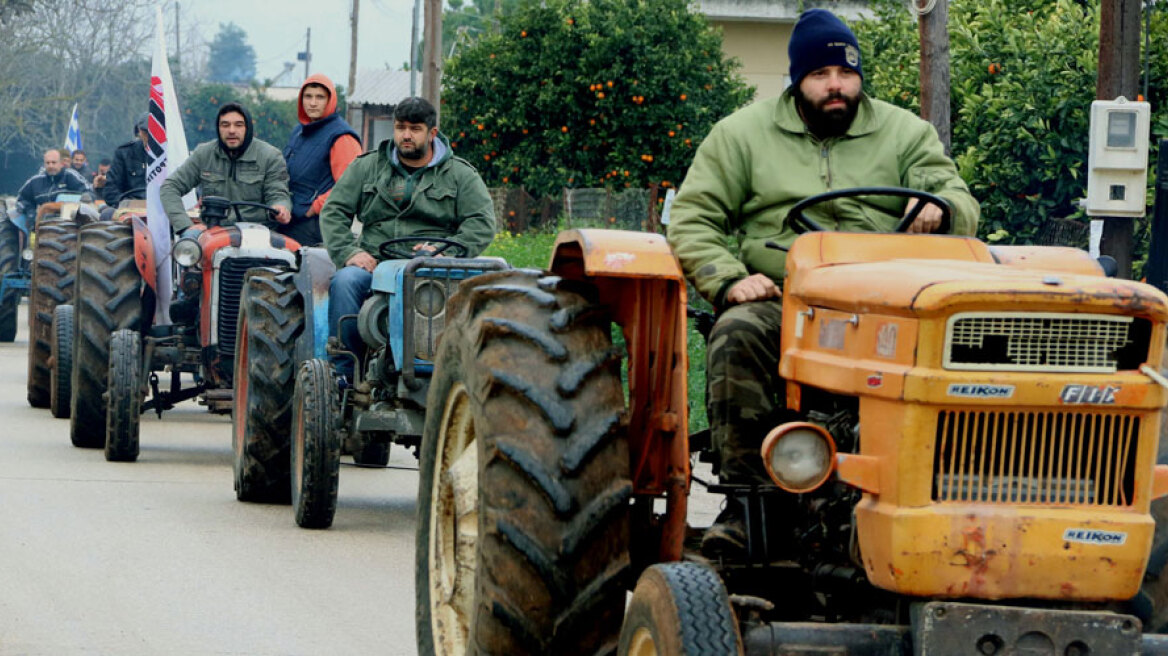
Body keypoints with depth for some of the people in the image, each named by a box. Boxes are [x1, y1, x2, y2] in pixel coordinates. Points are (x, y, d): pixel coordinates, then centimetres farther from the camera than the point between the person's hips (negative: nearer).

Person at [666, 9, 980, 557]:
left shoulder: (905, 134, 17)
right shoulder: (743, 134, 15)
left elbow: (963, 206, 10)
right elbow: (692, 219, 9)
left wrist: (938, 207, -16)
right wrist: (729, 280, -10)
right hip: (778, 298, 0)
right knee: (736, 335, -35)